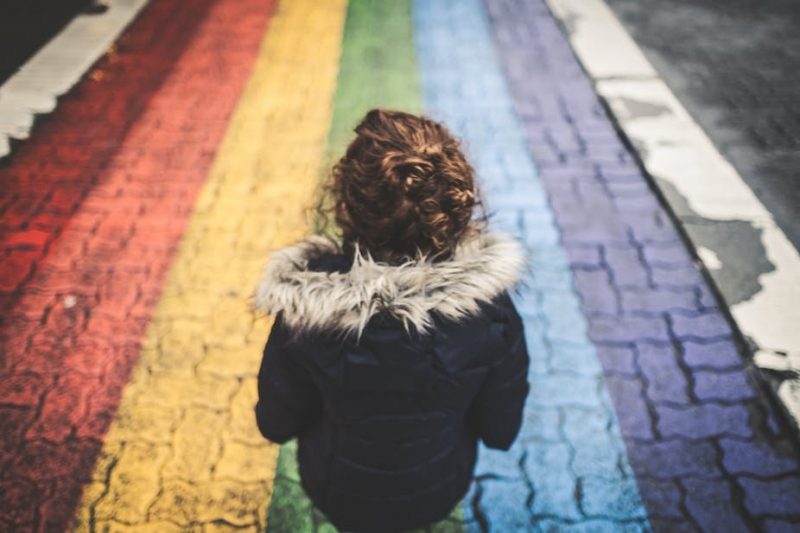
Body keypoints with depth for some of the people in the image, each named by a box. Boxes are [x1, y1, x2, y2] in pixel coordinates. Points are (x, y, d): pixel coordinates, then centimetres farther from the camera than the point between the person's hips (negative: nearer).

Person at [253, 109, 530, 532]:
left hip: (340, 497, 0)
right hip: (441, 492, 1)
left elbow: (276, 426, -13)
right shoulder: (492, 308, -29)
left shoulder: (305, 307, -31)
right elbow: (501, 432, -12)